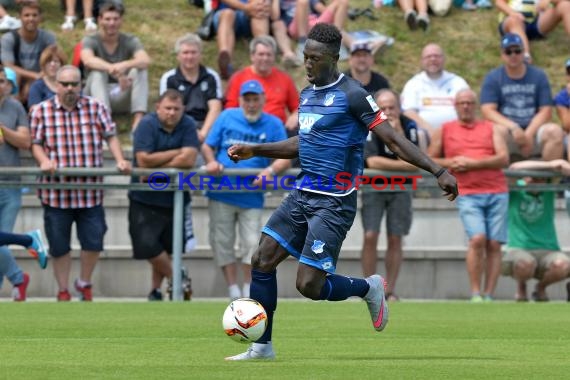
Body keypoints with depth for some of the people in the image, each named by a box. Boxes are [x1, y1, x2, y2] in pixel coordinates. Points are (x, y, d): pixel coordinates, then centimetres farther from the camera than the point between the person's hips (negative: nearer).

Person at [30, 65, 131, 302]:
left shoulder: (96, 108, 5)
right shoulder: (41, 111, 4)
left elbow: (110, 137, 3)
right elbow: (36, 143, 3)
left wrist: (120, 160, -12)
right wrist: (44, 161, -17)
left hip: (90, 191, 1)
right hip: (55, 191, -1)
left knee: (93, 242, 3)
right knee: (59, 246, 6)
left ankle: (84, 283, 28)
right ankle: (63, 292, 21)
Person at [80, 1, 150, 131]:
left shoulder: (130, 41, -1)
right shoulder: (90, 41, -5)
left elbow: (146, 61, -23)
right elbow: (88, 61, -29)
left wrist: (125, 65, -46)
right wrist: (114, 70, -49)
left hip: (123, 99, 1)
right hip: (97, 97, -1)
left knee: (140, 70, -22)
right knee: (97, 72, -29)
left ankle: (138, 120, -38)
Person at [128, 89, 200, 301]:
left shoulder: (188, 126, -3)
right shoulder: (147, 125, -9)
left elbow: (189, 159, -15)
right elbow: (144, 160, -19)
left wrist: (156, 168, -17)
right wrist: (176, 153, -11)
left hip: (175, 198, 2)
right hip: (144, 198, -2)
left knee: (165, 250, 9)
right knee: (147, 245, -11)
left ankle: (156, 290, 24)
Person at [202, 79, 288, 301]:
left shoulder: (273, 125, 3)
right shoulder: (227, 117, 6)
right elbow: (207, 146, 8)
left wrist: (271, 170, -22)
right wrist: (211, 162, -13)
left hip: (252, 197, -1)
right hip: (221, 194, 1)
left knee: (252, 243, -4)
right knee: (222, 242, 1)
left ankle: (248, 290, 12)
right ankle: (234, 292, 7)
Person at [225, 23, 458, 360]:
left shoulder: (352, 95, -14)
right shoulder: (307, 93, 11)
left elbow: (393, 140, -15)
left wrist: (439, 171, -23)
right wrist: (255, 151, 25)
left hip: (334, 203, -8)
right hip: (303, 194, 8)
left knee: (309, 285, -12)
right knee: (262, 261, 1)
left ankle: (368, 288, 16)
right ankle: (262, 347, 11)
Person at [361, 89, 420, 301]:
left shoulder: (409, 126, -9)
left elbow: (414, 163, -19)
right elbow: (372, 161, -22)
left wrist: (398, 133, -26)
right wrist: (404, 165, -20)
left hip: (400, 188, 1)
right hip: (373, 186, -1)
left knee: (395, 240, -1)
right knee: (370, 236, -12)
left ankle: (390, 290, 6)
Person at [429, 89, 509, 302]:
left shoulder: (490, 128, 15)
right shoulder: (445, 130, 15)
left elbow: (504, 159, 3)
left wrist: (472, 163, -6)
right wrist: (450, 163, -1)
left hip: (497, 192, 2)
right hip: (468, 194, -2)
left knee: (494, 244, -5)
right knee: (477, 239, -19)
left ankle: (489, 295, -2)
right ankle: (475, 294, -11)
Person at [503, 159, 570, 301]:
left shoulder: (548, 190, 7)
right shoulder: (515, 189, 1)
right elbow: (514, 168, -20)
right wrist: (549, 165, -26)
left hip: (547, 251, 2)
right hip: (519, 250, -2)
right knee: (525, 263, -39)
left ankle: (541, 287, 5)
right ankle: (521, 287, 2)